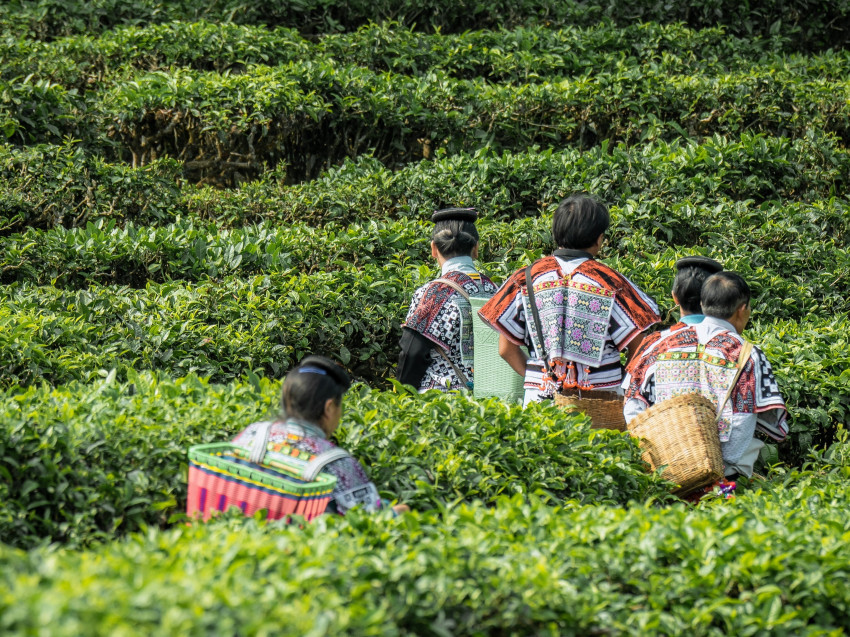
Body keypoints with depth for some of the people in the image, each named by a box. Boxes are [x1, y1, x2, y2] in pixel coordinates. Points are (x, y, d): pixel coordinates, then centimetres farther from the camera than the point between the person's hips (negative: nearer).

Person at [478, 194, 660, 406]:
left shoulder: (526, 279, 2)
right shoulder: (610, 281, -4)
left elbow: (506, 348, 5)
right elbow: (638, 349, -1)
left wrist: (535, 379, 13)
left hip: (540, 398, 2)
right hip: (601, 404, -2)